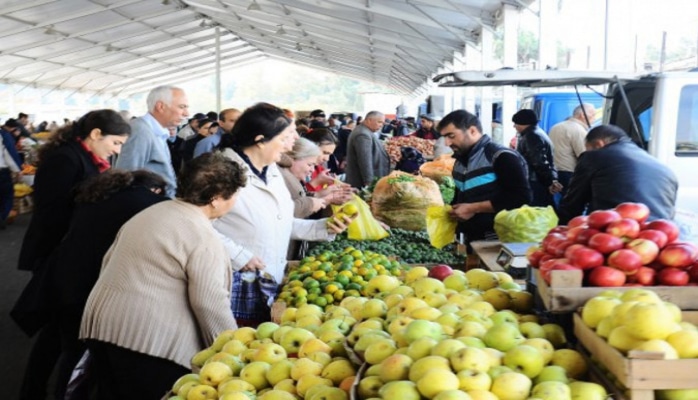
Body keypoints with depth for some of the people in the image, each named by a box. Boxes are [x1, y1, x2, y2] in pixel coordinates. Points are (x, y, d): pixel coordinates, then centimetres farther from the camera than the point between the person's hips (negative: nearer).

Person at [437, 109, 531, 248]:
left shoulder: (502, 157, -14)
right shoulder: (460, 161, 13)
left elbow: (521, 198, -22)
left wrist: (473, 208, -20)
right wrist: (452, 211, 4)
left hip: (499, 241, -8)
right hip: (472, 240, 8)